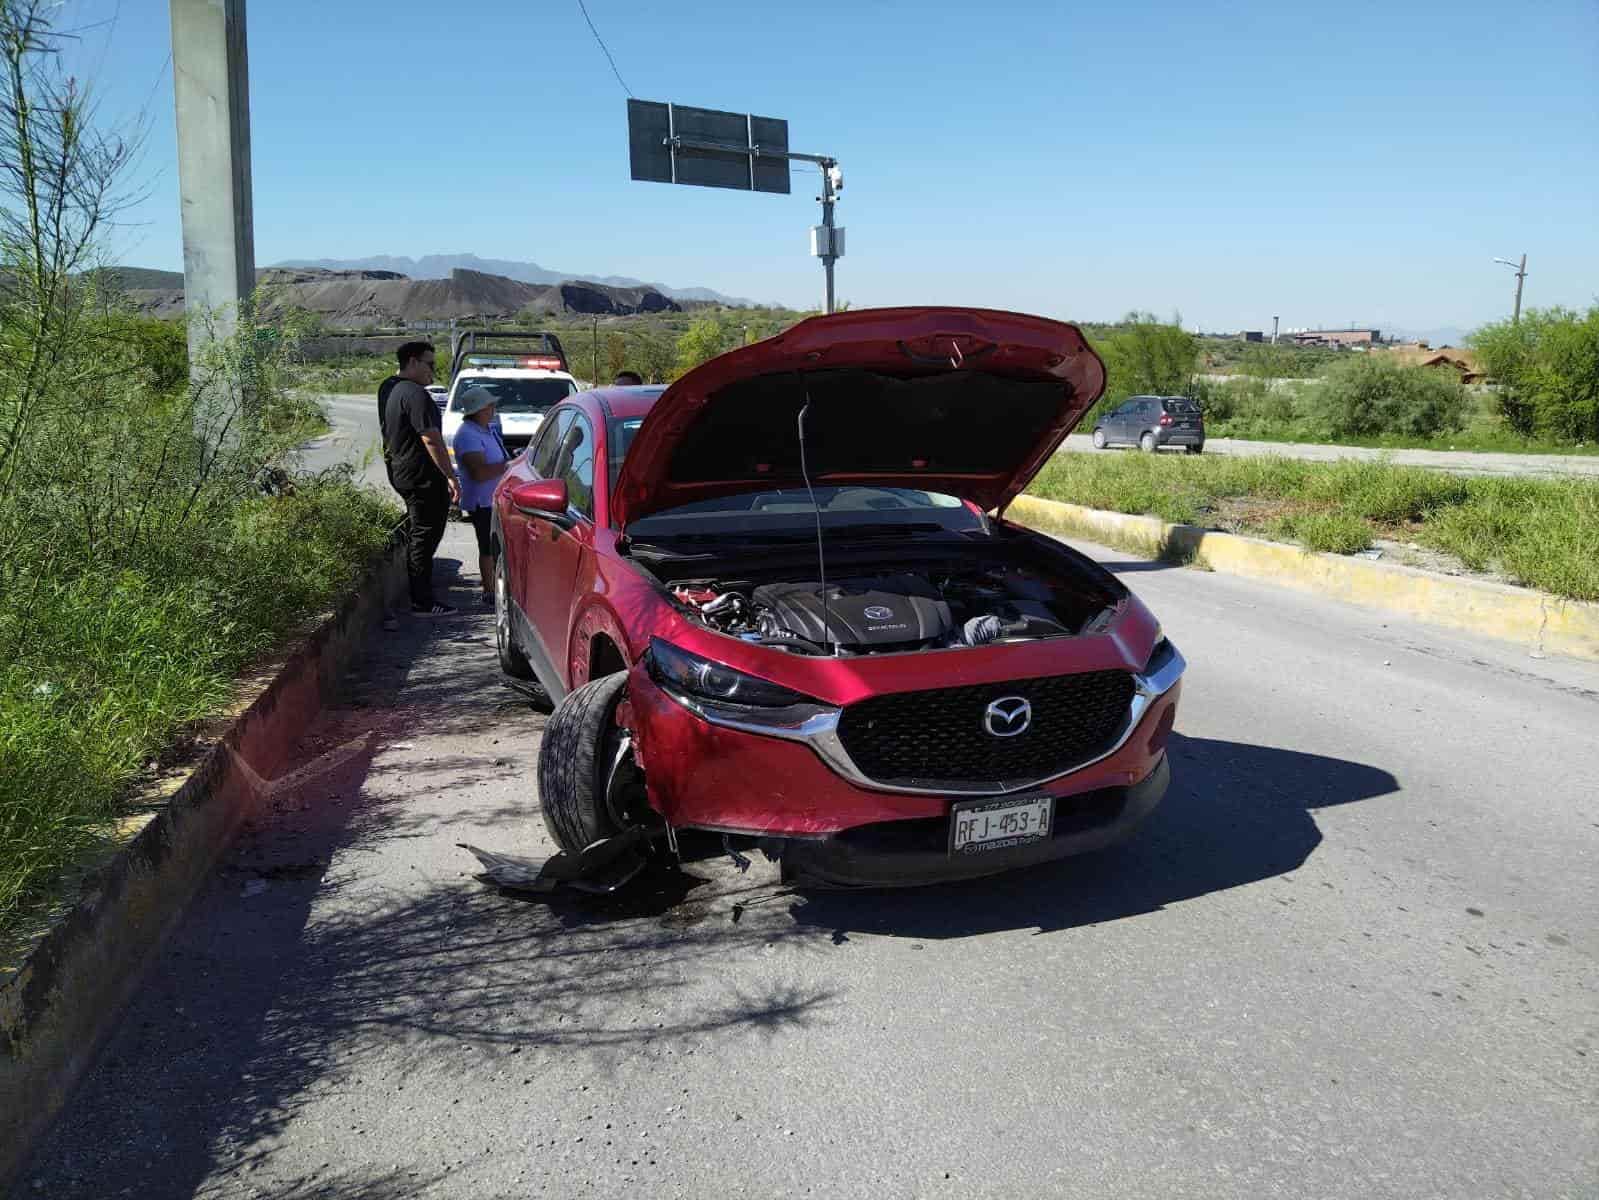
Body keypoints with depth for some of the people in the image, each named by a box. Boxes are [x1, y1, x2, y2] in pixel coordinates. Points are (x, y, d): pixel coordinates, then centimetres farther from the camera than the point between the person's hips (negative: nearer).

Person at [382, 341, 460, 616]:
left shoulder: (395, 392, 17)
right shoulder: (416, 395, -17)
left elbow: (391, 438, 25)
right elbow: (431, 440, -23)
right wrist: (451, 476, -23)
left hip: (404, 475, 11)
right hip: (423, 476, -11)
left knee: (416, 536, 16)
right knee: (424, 538, -6)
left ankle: (419, 596, 22)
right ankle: (423, 602, -4)